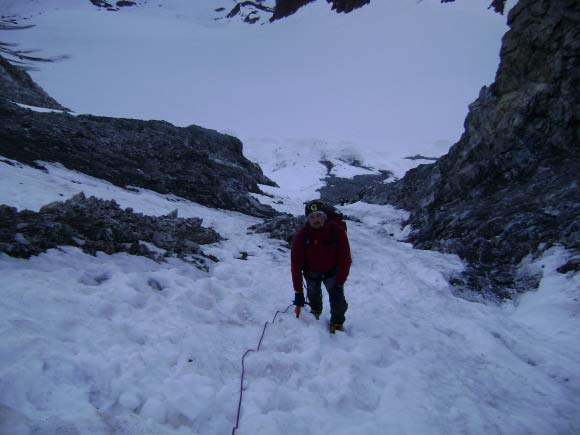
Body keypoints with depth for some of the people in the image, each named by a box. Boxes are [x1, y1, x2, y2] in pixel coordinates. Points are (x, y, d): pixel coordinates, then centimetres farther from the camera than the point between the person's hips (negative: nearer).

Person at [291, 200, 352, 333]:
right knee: (313, 295, 14)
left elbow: (345, 259, -22)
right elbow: (296, 264, -22)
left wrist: (339, 284, -25)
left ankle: (337, 325, 10)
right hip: (312, 272, 2)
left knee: (337, 300, -13)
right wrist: (298, 291, -23)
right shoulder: (301, 235, -24)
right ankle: (315, 311, 47)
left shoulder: (337, 231, -27)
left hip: (332, 271, -1)